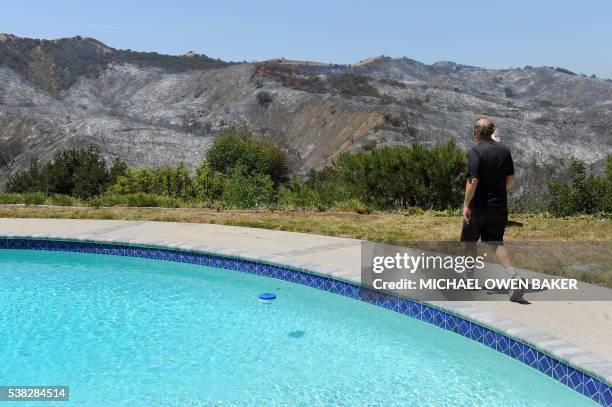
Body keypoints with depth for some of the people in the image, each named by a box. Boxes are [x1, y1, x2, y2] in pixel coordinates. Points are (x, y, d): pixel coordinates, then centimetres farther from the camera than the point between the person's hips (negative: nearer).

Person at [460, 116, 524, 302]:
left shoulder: (475, 151, -14)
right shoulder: (504, 150, 4)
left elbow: (473, 181, -20)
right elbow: (510, 179, 8)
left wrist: (466, 205, -15)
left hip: (479, 205, -4)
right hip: (499, 205, 5)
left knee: (470, 240, 14)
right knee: (496, 242, 8)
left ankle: (469, 277, 26)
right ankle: (513, 275, -12)